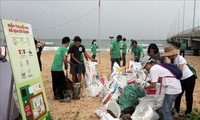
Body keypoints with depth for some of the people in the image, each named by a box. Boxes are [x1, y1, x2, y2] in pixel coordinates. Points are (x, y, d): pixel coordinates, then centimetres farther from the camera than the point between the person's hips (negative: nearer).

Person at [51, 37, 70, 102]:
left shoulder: (59, 48, 18)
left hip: (53, 68, 8)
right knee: (61, 83, 0)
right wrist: (66, 63, 1)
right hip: (58, 69, -8)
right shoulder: (64, 49, -8)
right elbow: (64, 59, -18)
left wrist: (67, 61, 31)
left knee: (55, 83, 17)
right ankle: (62, 98, 6)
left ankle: (55, 95, 29)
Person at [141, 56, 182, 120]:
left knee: (166, 110, -2)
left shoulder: (153, 69, -10)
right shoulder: (158, 66, 18)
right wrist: (151, 81, 22)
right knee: (167, 108, 22)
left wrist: (146, 87, 8)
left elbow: (153, 85, -10)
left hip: (172, 89, -10)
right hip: (176, 87, 10)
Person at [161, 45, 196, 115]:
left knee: (188, 95, 6)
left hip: (189, 78, -7)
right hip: (182, 80, 7)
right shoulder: (172, 61, -2)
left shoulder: (180, 58, -23)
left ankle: (188, 111, 23)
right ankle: (176, 110, 22)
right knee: (178, 95, 9)